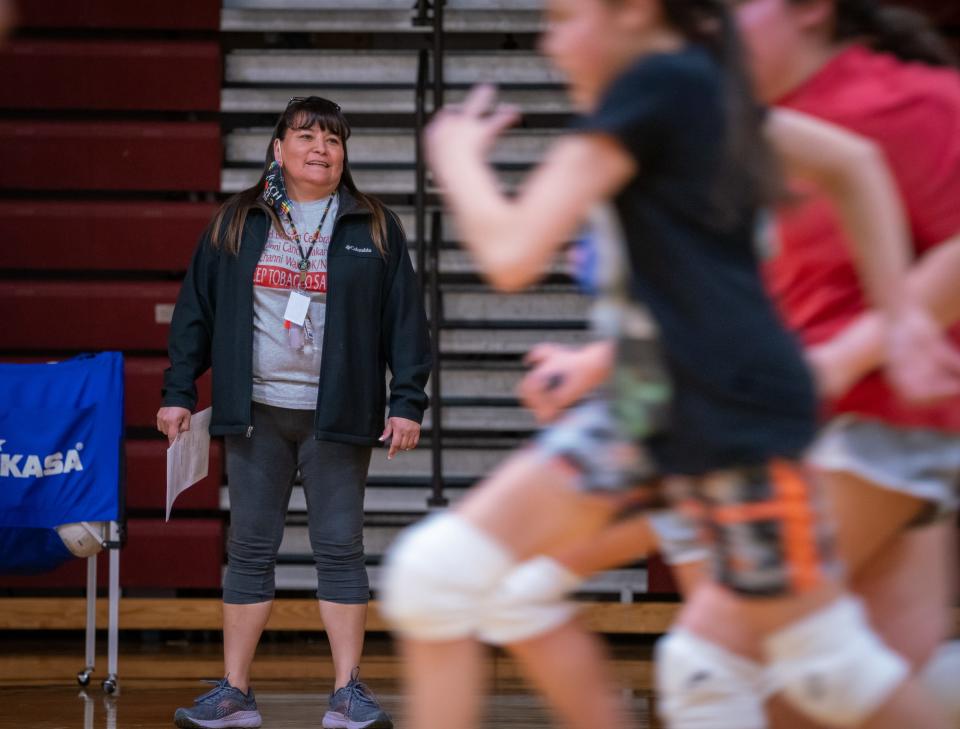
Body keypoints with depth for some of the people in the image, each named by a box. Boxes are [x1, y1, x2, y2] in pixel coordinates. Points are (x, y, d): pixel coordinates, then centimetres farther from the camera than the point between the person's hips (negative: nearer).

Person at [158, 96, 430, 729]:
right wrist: (179, 391, 4)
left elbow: (406, 320, 4)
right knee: (250, 550, 3)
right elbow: (196, 309, 9)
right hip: (256, 413, 1)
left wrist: (408, 402, -3)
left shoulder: (375, 228, 6)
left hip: (338, 415, -1)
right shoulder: (237, 223, 8)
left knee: (340, 549, -1)